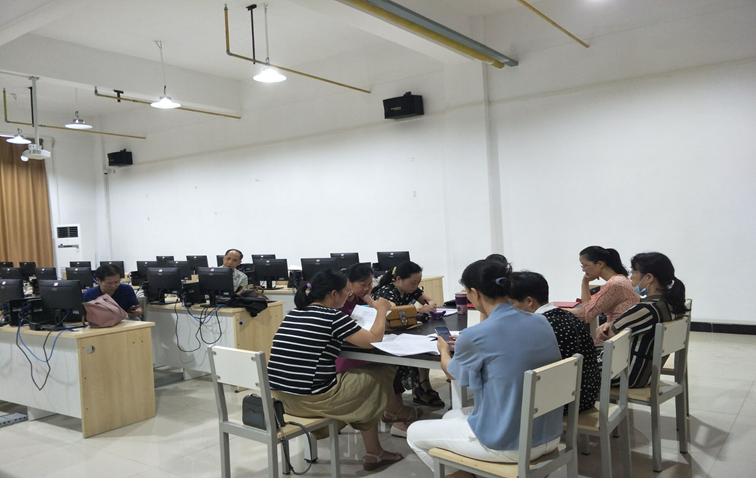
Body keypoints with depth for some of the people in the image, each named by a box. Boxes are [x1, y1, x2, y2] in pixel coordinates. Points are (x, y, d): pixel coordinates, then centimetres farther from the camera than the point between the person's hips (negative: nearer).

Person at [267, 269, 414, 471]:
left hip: (282, 395, 8)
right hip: (313, 399, -8)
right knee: (380, 374, 12)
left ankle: (373, 454, 30)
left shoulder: (293, 314, 10)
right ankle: (402, 414, 42)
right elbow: (374, 340, -8)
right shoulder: (333, 316, -12)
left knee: (359, 375, 24)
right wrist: (381, 311, 9)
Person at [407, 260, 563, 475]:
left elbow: (452, 373, 2)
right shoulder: (542, 322, -3)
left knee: (415, 432, 15)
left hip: (506, 444, -7)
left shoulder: (474, 336, -21)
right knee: (452, 417, 27)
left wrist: (444, 350, 23)